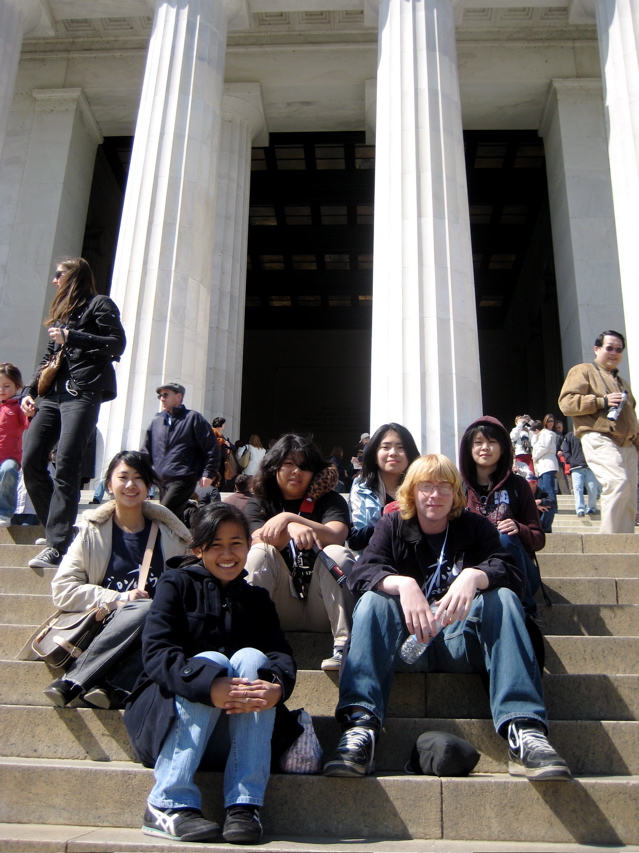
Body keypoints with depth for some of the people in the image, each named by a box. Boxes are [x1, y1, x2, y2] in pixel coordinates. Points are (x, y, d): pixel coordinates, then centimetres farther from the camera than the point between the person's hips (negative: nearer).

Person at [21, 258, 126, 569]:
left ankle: (57, 546, -15)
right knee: (31, 462, -3)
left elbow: (117, 344, -7)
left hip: (82, 394, -8)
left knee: (66, 467, -14)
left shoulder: (99, 305, 5)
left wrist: (71, 338, -11)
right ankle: (58, 527, 10)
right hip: (53, 394, 8)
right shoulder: (61, 312, 27)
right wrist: (29, 391, 14)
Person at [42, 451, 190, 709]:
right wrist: (118, 599, -12)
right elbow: (62, 589, 0)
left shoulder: (169, 533, 11)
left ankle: (72, 682, -31)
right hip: (105, 626, -1)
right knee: (145, 608, -34)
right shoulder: (93, 531, 7)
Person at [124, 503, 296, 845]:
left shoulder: (256, 600, 12)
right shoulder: (177, 585, 1)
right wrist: (211, 686, -35)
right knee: (211, 660, -27)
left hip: (231, 735, 3)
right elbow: (156, 653, -16)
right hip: (168, 724, -2)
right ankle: (168, 804, -27)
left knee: (250, 657, -23)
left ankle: (244, 804, -27)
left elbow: (281, 655, -6)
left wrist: (276, 686, -32)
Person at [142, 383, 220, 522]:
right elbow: (147, 451, 23)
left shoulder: (193, 418, 2)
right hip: (162, 481, 6)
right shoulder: (156, 422, 18)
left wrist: (208, 474, -9)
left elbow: (211, 447, -2)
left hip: (183, 479, -6)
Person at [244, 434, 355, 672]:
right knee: (258, 553, -22)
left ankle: (344, 645, -34)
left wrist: (289, 519, -23)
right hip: (281, 612, 1)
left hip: (322, 610, 0)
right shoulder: (257, 506, 14)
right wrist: (291, 529, -30)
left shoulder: (330, 501, 12)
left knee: (337, 553, -26)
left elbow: (336, 537, -12)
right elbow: (261, 542, -9)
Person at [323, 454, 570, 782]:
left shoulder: (476, 527, 10)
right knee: (373, 600, -26)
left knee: (503, 597, -24)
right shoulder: (392, 526, 9)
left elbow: (511, 574, -9)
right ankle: (361, 724, -42)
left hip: (462, 642, 0)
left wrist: (474, 576, -33)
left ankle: (524, 729, -38)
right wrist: (402, 584, -32)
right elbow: (361, 572, -10)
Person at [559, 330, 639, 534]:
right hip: (600, 440, -8)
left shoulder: (622, 382, 32)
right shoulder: (583, 371, 7)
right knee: (618, 483, -28)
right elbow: (566, 402, -7)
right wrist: (602, 401, -14)